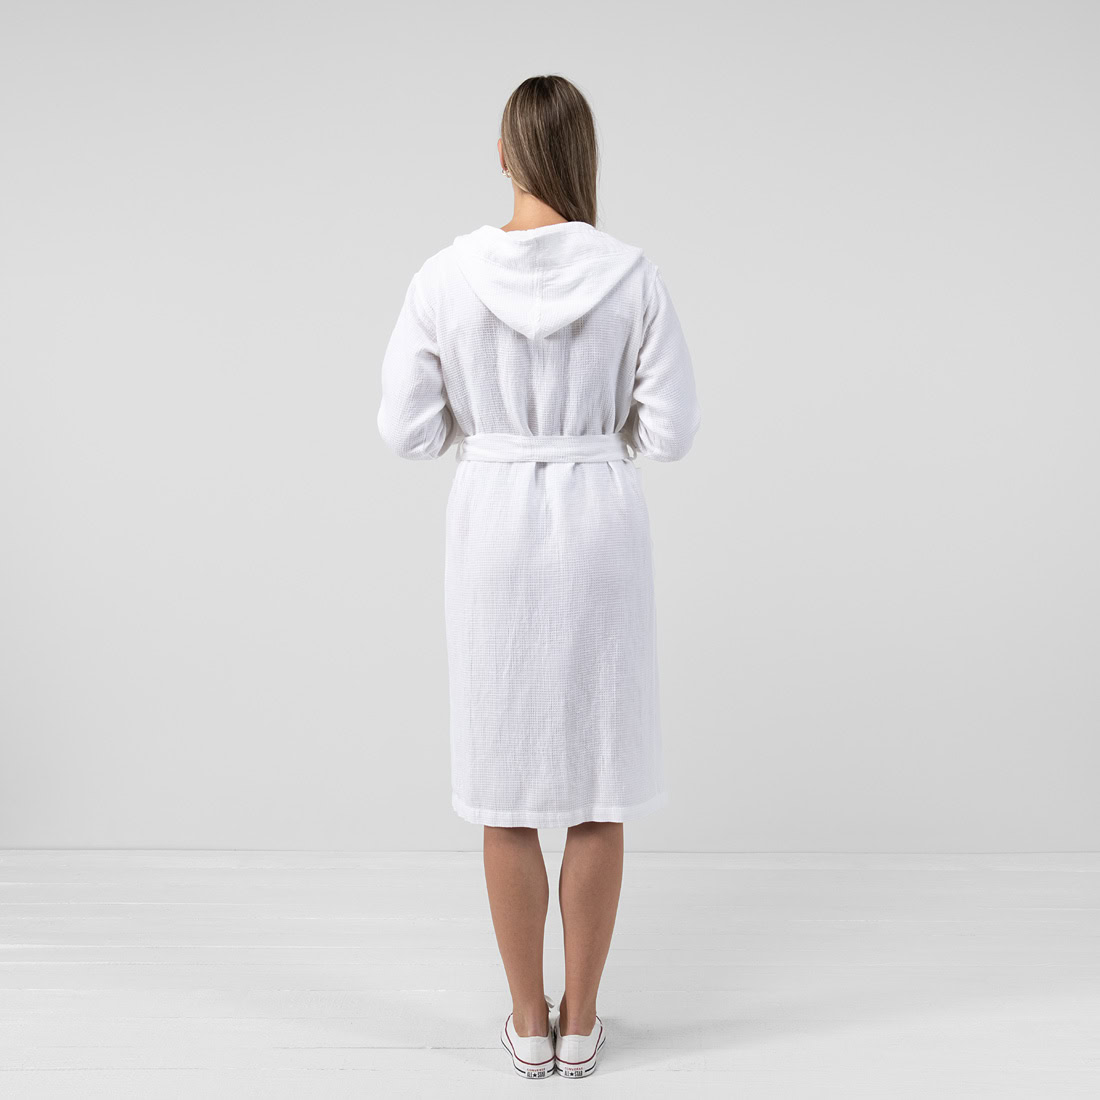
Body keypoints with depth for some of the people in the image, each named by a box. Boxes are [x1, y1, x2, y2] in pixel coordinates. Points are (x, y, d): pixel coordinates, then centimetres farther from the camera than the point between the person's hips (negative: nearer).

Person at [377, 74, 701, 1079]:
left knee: (507, 780, 13)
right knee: (598, 781, 12)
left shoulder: (445, 275, -7)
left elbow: (407, 430, -4)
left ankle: (530, 1021, 23)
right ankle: (581, 1023, 23)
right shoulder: (635, 277, -8)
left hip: (492, 528, 1)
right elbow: (671, 432, -6)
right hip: (600, 531, 0)